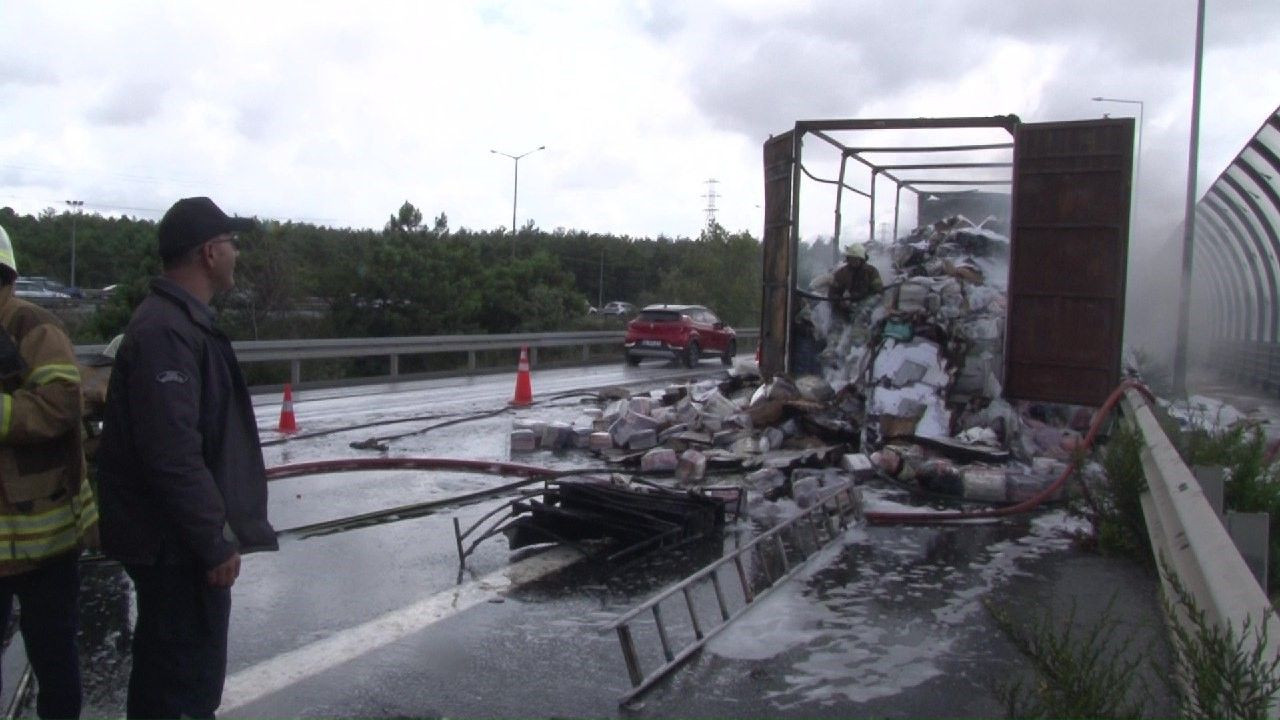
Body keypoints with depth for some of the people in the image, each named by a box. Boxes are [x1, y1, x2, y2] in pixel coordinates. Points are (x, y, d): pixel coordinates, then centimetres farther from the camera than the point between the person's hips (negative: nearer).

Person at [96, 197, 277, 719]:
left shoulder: (180, 319, 12)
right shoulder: (166, 330, -21)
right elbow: (172, 452, -27)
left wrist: (215, 530, 23)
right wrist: (214, 542, -21)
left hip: (175, 538, 10)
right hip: (176, 543, -10)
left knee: (166, 665, 22)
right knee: (189, 676, 0)